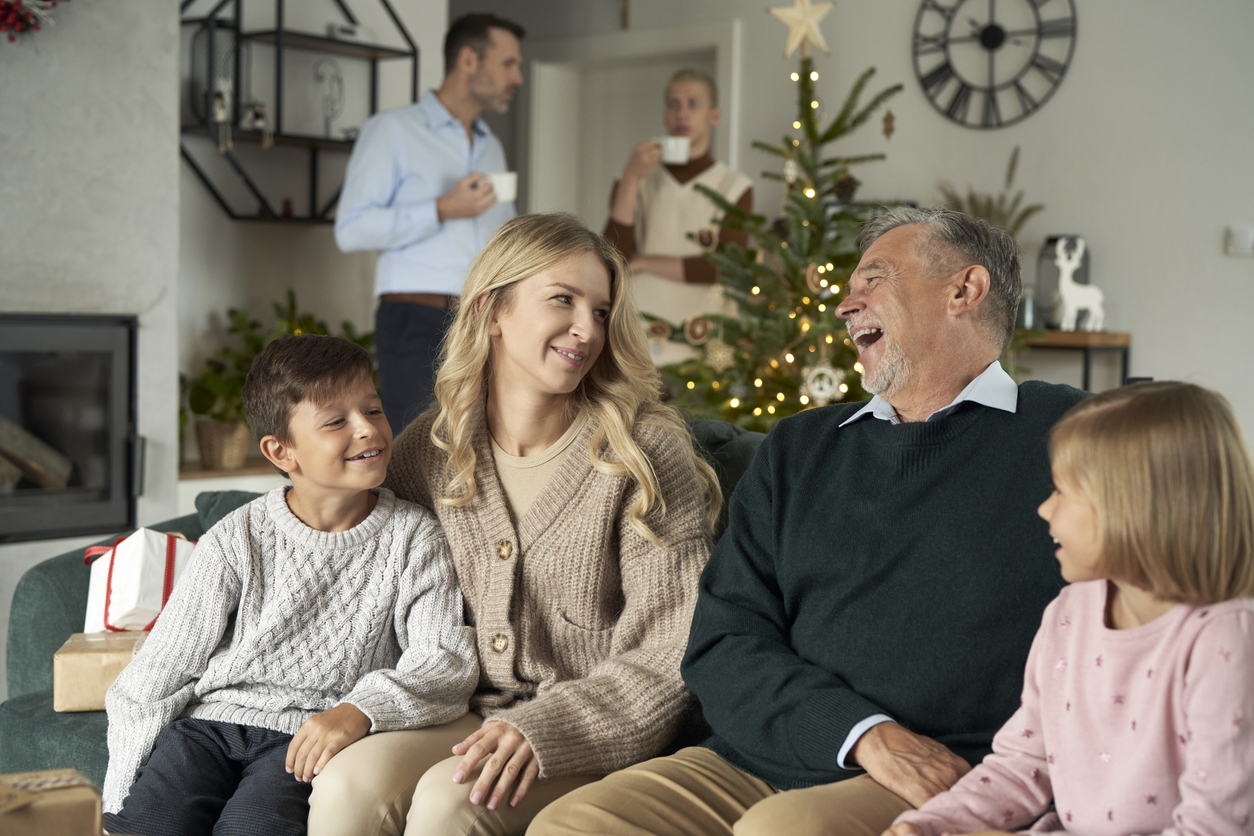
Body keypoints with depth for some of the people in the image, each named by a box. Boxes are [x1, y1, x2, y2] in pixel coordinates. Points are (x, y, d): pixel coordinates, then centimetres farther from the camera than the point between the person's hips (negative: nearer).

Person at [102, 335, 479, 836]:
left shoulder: (414, 539, 3)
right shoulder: (237, 541, 3)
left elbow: (447, 659, -6)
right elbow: (158, 673, 6)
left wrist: (360, 710, -25)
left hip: (308, 737, -1)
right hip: (211, 719, 2)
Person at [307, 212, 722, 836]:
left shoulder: (645, 454, -5)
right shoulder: (429, 449, 7)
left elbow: (670, 655, -10)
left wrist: (541, 727, -21)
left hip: (592, 736, -3)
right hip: (464, 715, 3)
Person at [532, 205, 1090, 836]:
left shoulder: (1060, 430, 6)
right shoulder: (799, 447, 19)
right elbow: (720, 644, 9)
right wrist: (867, 732, -9)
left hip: (955, 780, -5)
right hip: (756, 764, 5)